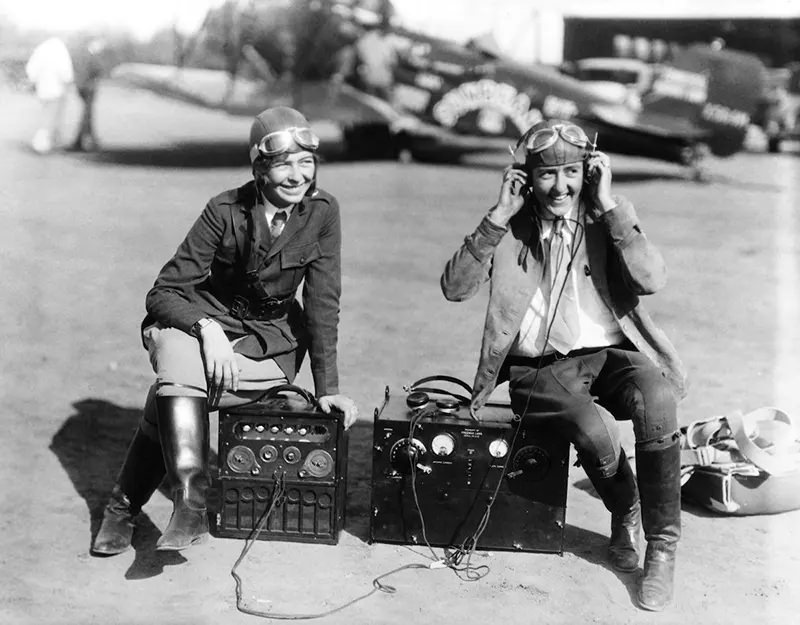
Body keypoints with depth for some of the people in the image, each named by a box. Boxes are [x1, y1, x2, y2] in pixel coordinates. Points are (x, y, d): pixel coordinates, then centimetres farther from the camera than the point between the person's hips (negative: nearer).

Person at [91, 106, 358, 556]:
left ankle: (125, 506, -14)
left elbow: (323, 303, -9)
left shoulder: (323, 212, -10)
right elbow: (163, 292, -11)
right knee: (179, 365, -36)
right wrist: (206, 328, -31)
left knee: (172, 394, -27)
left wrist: (328, 387, -16)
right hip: (205, 320, 0)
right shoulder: (226, 210, -11)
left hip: (270, 342, 0)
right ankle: (191, 505, -37)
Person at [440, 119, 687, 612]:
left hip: (610, 355, 1)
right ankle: (624, 515, 5)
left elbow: (651, 280, -13)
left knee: (657, 399, -32)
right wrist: (499, 216, -11)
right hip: (538, 368, -1)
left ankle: (662, 547, -13)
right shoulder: (511, 225, 4)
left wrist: (608, 205, -14)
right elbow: (455, 289, -7)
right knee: (594, 430, -31)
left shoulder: (611, 214, 4)